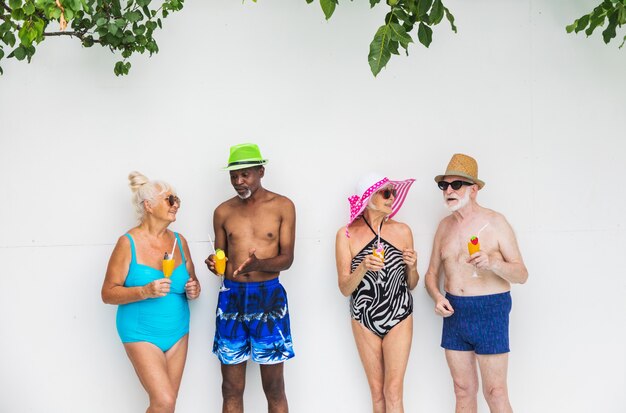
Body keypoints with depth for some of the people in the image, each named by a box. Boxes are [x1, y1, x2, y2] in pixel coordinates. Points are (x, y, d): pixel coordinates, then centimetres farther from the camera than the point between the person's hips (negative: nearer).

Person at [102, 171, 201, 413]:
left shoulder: (179, 241, 5)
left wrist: (194, 289, -6)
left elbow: (192, 281, 17)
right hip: (142, 333, -5)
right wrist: (145, 291, -25)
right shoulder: (128, 243, -10)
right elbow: (108, 294, -11)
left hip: (178, 332, 5)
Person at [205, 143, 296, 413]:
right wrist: (214, 264, -8)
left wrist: (259, 264, -24)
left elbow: (287, 258, -4)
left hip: (269, 297, -2)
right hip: (232, 297, 2)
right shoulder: (223, 212, 8)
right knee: (231, 388, 6)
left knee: (274, 387, 4)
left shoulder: (282, 206, 0)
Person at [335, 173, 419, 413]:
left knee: (393, 391, -5)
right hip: (364, 321, 0)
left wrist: (412, 267, -12)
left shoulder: (402, 231, 0)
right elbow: (344, 289, -6)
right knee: (377, 392, 9)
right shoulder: (347, 235, -5)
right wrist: (363, 268, -23)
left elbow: (411, 285, 9)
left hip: (399, 318, 0)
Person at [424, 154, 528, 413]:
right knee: (463, 390, 11)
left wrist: (493, 263, -27)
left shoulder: (494, 222, -6)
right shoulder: (445, 226, 9)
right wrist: (437, 296, -5)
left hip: (489, 312, -5)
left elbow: (522, 274, -8)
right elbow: (432, 273, 16)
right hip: (454, 312, 5)